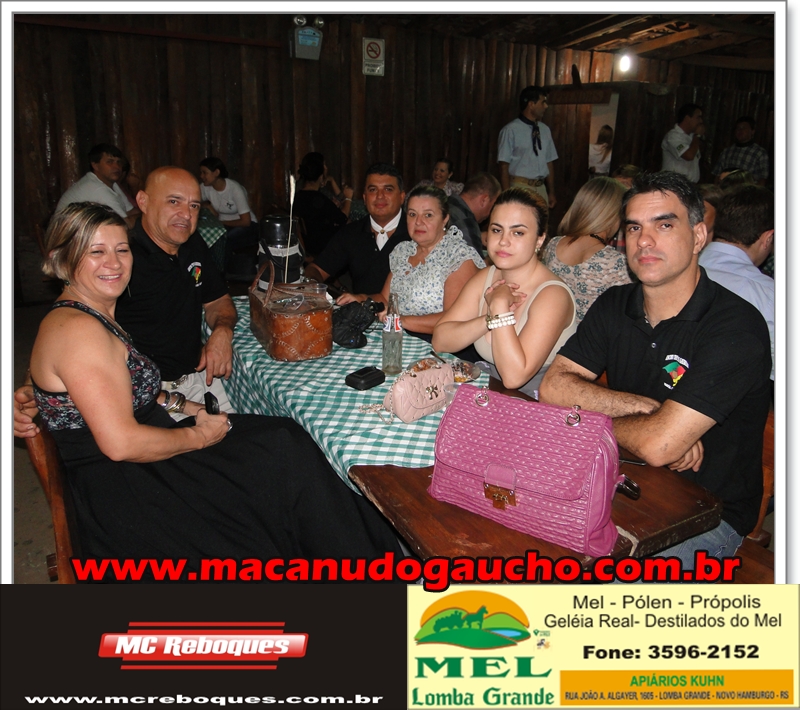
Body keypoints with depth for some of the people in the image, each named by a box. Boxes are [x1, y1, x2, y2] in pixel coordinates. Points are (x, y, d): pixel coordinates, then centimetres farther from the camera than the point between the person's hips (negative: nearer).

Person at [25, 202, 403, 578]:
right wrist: (199, 437, -13)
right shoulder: (78, 330, -20)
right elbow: (120, 443, -25)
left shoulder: (96, 316, 12)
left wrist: (180, 405, 6)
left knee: (283, 439, -4)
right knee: (282, 453, -15)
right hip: (121, 497, -9)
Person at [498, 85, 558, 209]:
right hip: (520, 187, -5)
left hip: (541, 188, 5)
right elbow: (504, 166, -9)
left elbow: (549, 163, 13)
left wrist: (551, 192, 10)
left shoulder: (545, 130, 11)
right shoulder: (511, 130, -7)